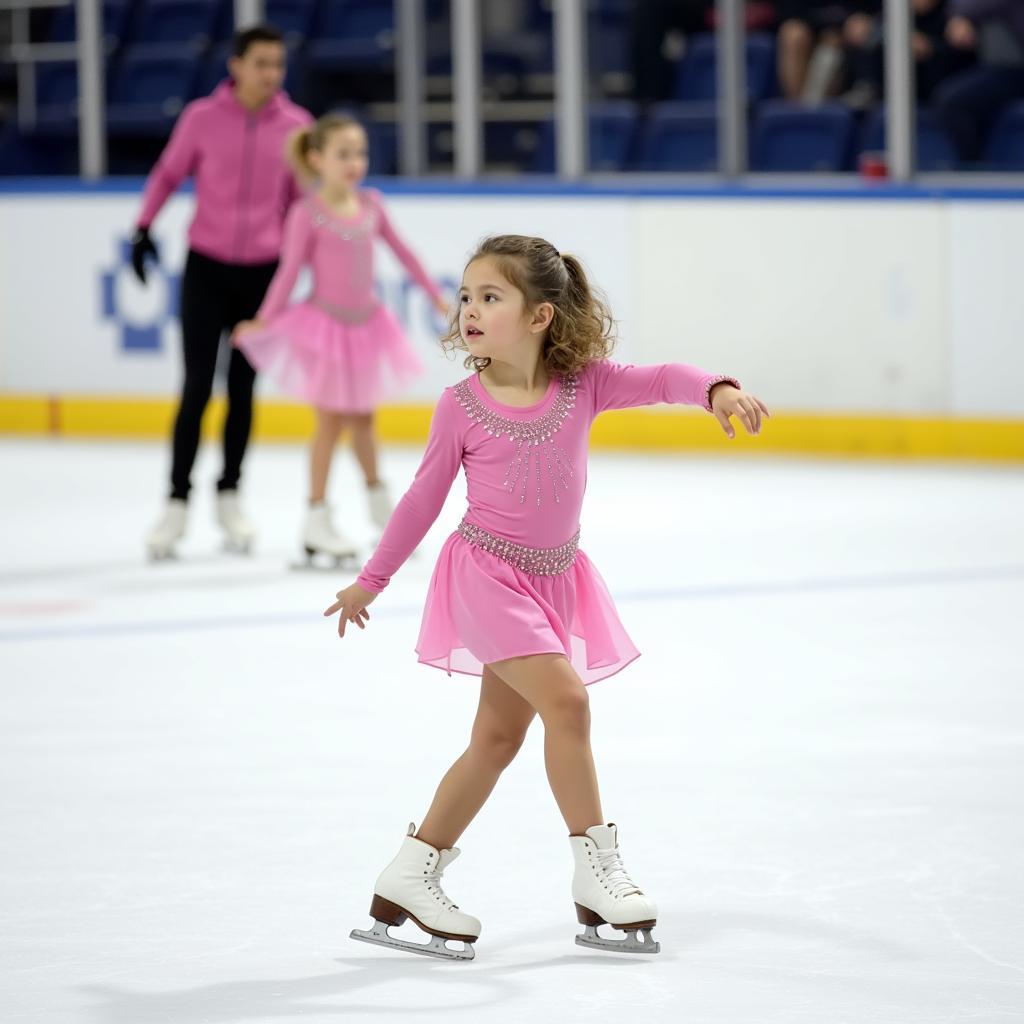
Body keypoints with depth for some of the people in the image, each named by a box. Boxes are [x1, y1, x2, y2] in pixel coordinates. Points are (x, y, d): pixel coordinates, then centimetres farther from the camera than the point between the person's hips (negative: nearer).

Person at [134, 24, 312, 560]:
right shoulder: (203, 118, -7)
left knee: (243, 387, 7)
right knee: (197, 385, -5)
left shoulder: (295, 125, -3)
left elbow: (300, 197, 8)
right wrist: (144, 228, -1)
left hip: (262, 272, 1)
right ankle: (177, 500, 3)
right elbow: (168, 174, 6)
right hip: (206, 267, -1)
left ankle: (229, 493, 21)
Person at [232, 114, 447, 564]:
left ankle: (378, 499, 36)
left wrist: (436, 295, 16)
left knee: (362, 418, 17)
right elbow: (289, 271, -11)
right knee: (330, 421, 1)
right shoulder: (308, 214, -13)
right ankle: (317, 519, 11)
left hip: (367, 323, 5)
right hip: (326, 324, -5)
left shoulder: (370, 203, 1)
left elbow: (401, 251, 11)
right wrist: (265, 321, -16)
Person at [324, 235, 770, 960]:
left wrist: (718, 389, -39)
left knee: (499, 736, 10)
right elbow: (425, 498, 0)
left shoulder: (582, 384, -6)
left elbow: (657, 380, -17)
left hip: (554, 580, 5)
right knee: (565, 698, -20)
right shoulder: (463, 406, -10)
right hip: (488, 574, -5)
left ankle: (410, 879, 22)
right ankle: (596, 867, -10)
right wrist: (371, 581, 6)